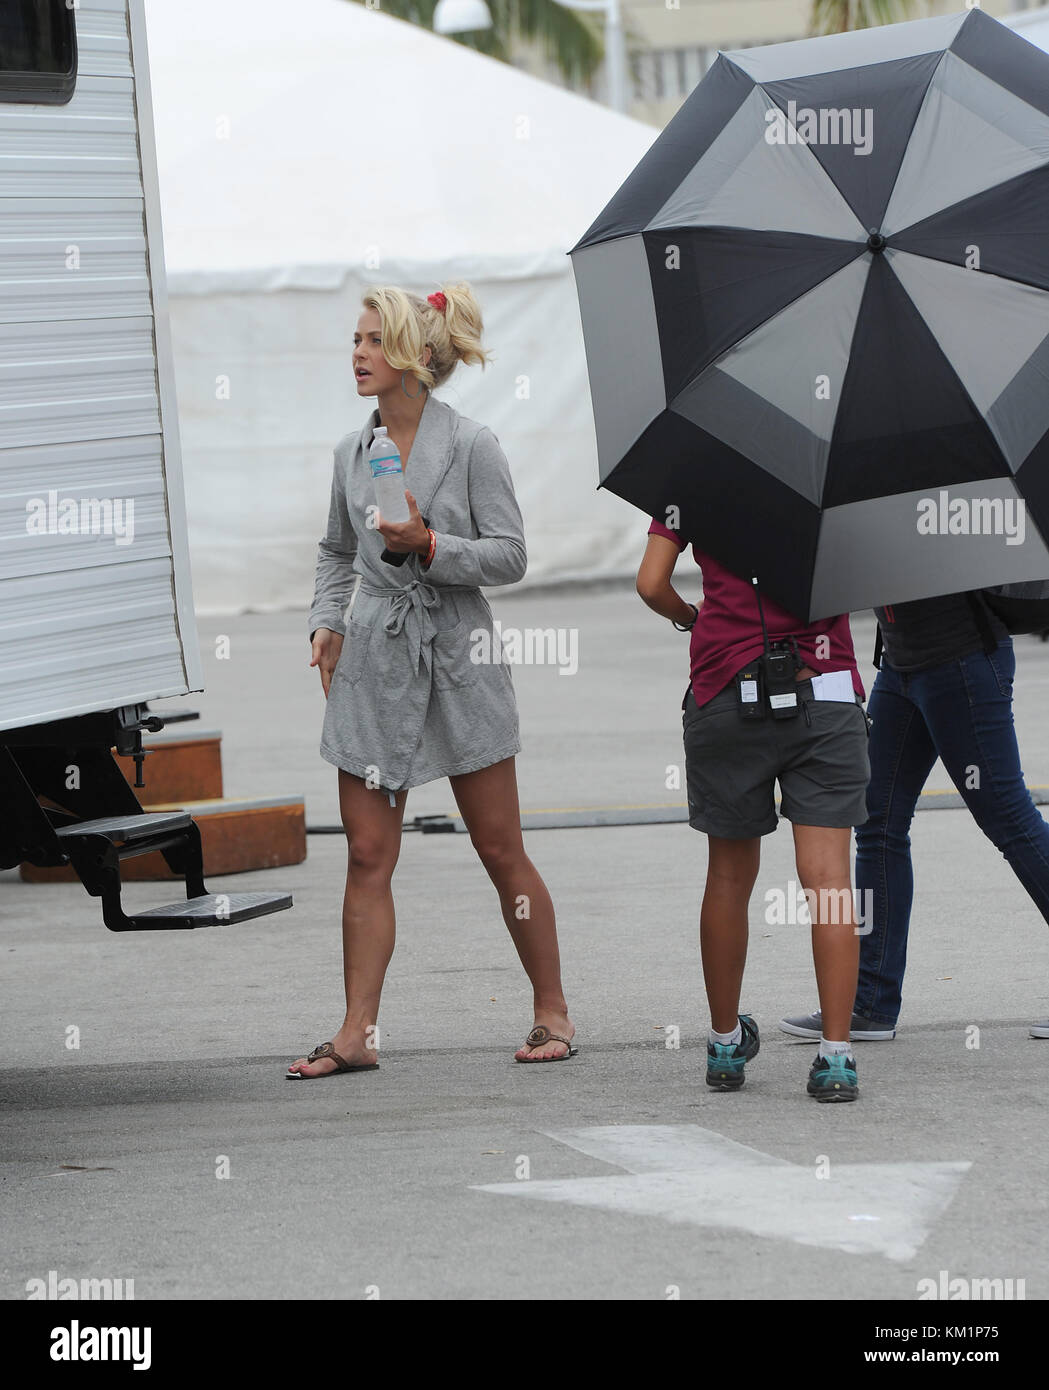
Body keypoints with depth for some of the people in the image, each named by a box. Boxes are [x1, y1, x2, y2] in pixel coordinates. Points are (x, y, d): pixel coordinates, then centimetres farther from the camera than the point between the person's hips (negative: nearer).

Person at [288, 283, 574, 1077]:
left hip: (458, 659, -4)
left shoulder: (472, 446, -6)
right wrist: (326, 622, 7)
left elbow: (510, 555, -6)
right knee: (368, 854, 1)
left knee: (501, 851, 2)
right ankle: (358, 1033, 2)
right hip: (375, 662, 4)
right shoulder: (353, 453, 9)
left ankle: (553, 1014, 14)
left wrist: (428, 545, -18)